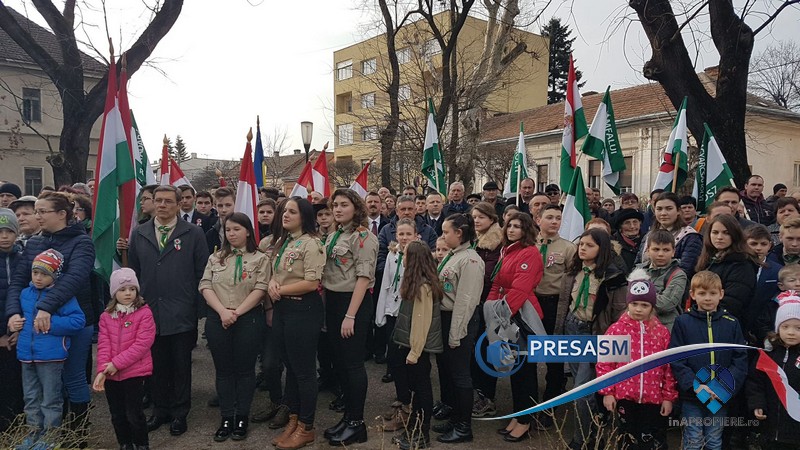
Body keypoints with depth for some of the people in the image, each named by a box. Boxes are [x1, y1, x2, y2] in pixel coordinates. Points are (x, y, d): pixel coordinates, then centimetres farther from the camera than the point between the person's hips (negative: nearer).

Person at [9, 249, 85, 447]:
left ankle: (50, 435, 19)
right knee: (31, 397, 19)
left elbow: (78, 320, -20)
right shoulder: (25, 293, 9)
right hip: (27, 355, 7)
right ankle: (35, 432, 33)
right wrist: (12, 322, 3)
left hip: (51, 356, -7)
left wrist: (50, 323, -23)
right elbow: (18, 313, 25)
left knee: (51, 399, 6)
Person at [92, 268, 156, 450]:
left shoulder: (144, 313, -9)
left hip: (135, 373, -5)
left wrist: (117, 363, -17)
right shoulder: (106, 316, 6)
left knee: (134, 414, 0)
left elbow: (142, 344, -15)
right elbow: (103, 344, 0)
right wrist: (102, 370, -13)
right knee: (117, 415, 15)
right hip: (111, 375, 5)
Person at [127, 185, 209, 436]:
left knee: (181, 366, 9)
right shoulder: (138, 234, 8)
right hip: (149, 313, 3)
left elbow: (202, 272, -2)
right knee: (156, 366, 13)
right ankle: (160, 410, 29)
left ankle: (180, 414, 23)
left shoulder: (193, 234, -2)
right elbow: (134, 272, 10)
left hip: (182, 315, -3)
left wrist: (197, 305, -4)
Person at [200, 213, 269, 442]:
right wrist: (223, 311, -14)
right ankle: (226, 418, 16)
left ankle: (242, 417, 15)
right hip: (217, 320, 3)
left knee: (244, 369, 4)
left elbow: (260, 289, -8)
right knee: (223, 370, 8)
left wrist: (236, 313, -14)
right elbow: (205, 286, 1)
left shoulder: (260, 259, 1)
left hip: (249, 320, -3)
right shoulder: (216, 258, 10)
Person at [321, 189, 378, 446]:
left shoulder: (363, 237, -11)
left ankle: (357, 423, 11)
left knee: (353, 363, -1)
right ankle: (348, 415, 27)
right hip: (332, 301, 8)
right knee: (340, 362, 14)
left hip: (354, 302, -8)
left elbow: (363, 278, -17)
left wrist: (350, 315, -21)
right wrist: (327, 307, 10)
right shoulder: (334, 236, 13)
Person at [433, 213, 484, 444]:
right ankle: (454, 418, 31)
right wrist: (445, 327, 12)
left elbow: (466, 301, -20)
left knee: (459, 373, 1)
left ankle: (464, 427, 14)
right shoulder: (450, 256, 11)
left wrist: (456, 334, -19)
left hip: (459, 321, -9)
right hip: (443, 317, 9)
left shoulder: (470, 260, -17)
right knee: (445, 370, 16)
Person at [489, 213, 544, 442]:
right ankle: (517, 415, 28)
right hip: (506, 316, 8)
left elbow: (519, 289, -22)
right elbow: (497, 284, 10)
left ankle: (525, 421, 14)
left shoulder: (530, 253, -14)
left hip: (522, 315, -8)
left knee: (525, 368, 2)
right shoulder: (506, 251, 13)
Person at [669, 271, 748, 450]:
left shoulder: (731, 324, 3)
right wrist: (695, 385, -17)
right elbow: (676, 360, -7)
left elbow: (740, 360, 0)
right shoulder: (682, 322, -3)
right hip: (691, 396, -2)